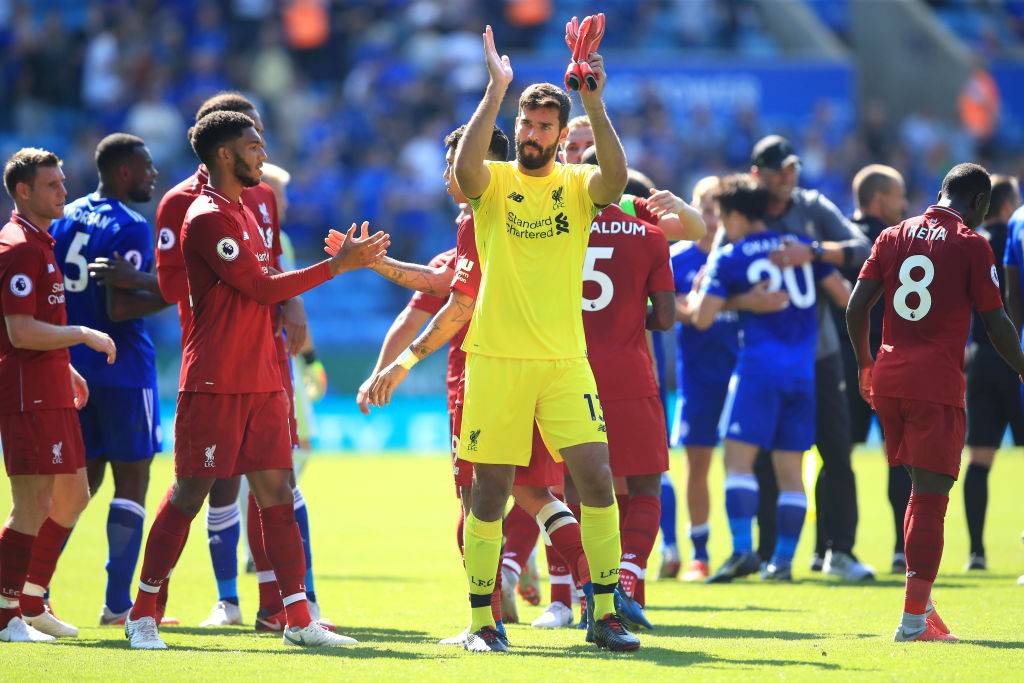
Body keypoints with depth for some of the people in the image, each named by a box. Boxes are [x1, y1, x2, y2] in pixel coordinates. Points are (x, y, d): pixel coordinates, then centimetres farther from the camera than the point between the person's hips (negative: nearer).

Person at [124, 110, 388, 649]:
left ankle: (298, 620, 1)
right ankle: (142, 614, 5)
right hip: (214, 383, -9)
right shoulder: (207, 218, -13)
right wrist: (337, 265, -11)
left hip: (261, 380, 9)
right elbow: (262, 287, -15)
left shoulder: (244, 212, 18)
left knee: (277, 492, 3)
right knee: (189, 495, -4)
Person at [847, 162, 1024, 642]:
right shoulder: (971, 246, -2)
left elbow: (857, 306, 8)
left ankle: (921, 601, 15)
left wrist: (864, 363, 22)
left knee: (924, 489, 18)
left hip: (887, 380, 5)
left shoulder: (893, 237, 12)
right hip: (938, 382, -5)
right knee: (930, 495, -5)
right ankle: (915, 617, -9)